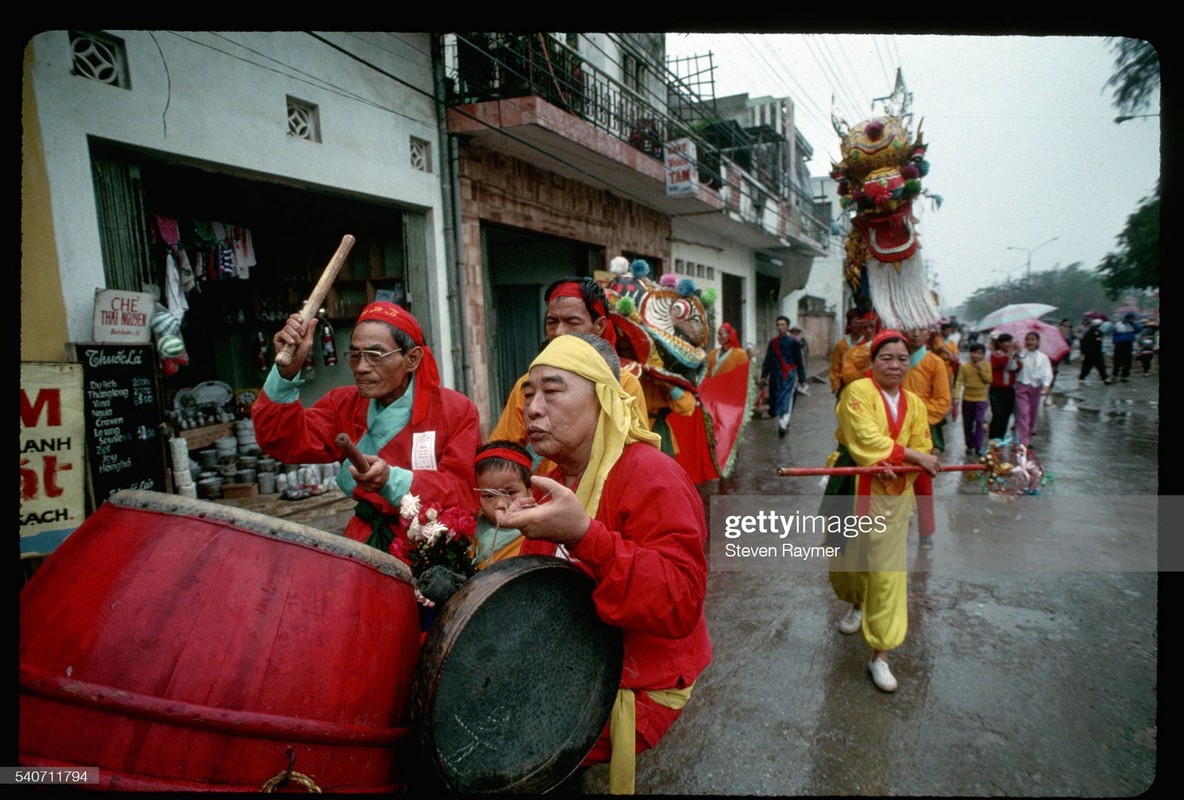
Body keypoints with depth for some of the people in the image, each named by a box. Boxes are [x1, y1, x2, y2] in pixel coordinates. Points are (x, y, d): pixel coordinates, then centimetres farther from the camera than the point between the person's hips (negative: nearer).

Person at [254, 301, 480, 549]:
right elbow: (284, 441, 0)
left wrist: (392, 481, -22)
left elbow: (463, 495, -8)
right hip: (363, 544, 3)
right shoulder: (345, 404, 12)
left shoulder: (458, 411, 1)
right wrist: (287, 370, -11)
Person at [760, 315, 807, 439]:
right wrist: (764, 375, 9)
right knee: (775, 400, 8)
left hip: (788, 376, -4)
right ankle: (784, 422, 24)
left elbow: (799, 361, 1)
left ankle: (783, 425, -17)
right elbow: (767, 360, 13)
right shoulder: (772, 342, 10)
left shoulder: (793, 342, -1)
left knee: (786, 400, -11)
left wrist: (802, 378, 0)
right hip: (775, 376, 4)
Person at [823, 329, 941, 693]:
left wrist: (895, 465, -16)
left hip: (894, 496, 3)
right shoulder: (858, 392, -10)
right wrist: (911, 454, -17)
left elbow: (921, 451, 4)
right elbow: (867, 439, -20)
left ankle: (880, 655, 10)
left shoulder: (914, 403, 7)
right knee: (847, 560, 14)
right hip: (854, 491, -2)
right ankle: (857, 604, 49)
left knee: (888, 574, -1)